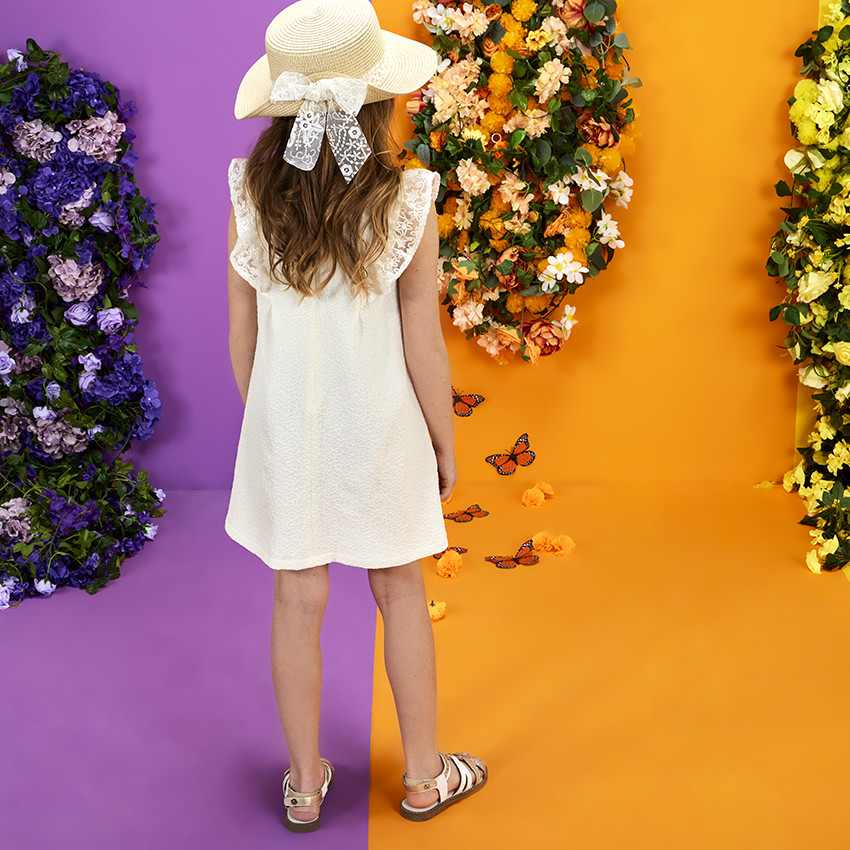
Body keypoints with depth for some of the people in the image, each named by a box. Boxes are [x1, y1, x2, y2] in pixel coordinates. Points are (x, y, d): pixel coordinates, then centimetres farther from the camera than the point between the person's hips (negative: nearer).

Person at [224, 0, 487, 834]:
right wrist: (445, 443, 3)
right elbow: (424, 347, -11)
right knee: (399, 591, 17)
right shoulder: (406, 203, -16)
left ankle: (305, 786, 30)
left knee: (298, 600, 13)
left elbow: (241, 336, -1)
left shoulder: (251, 200, -9)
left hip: (286, 422, 2)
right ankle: (423, 776, 32)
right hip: (377, 423, -1)